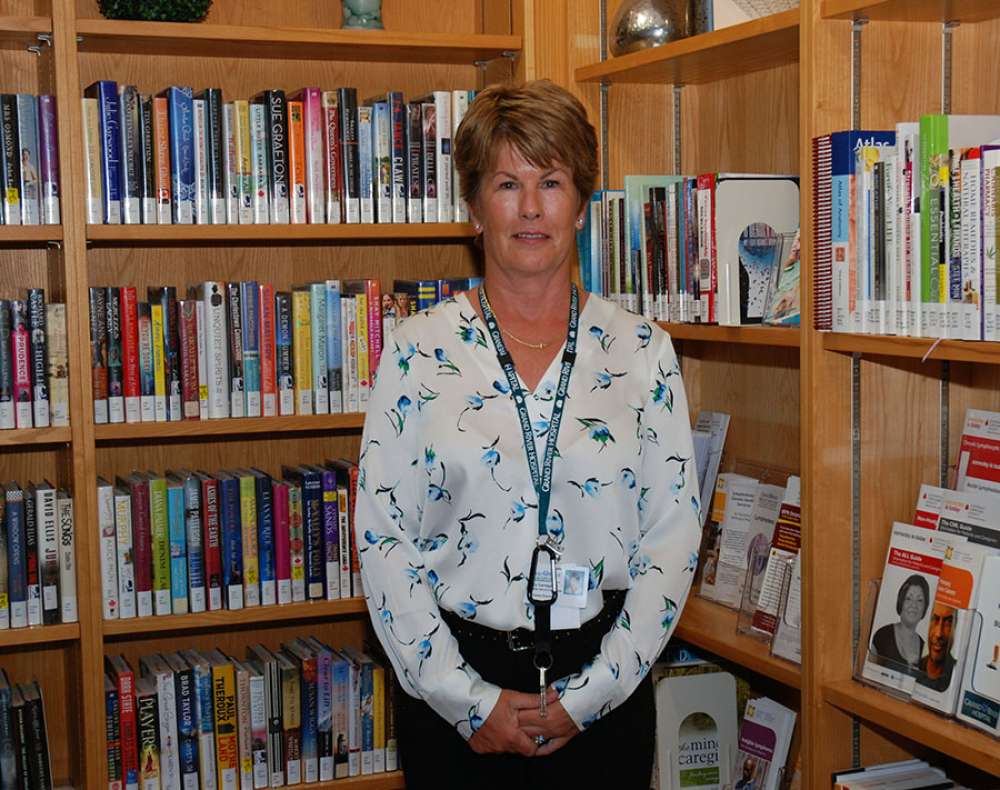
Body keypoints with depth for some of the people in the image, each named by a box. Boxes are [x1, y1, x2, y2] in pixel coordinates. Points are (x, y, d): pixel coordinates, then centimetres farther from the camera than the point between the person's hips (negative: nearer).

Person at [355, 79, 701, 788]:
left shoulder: (642, 350, 1)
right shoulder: (419, 351, -2)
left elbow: (674, 536, -2)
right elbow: (381, 538, -5)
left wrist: (590, 693, -8)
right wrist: (469, 699, -10)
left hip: (603, 689, 1)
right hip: (455, 695, -1)